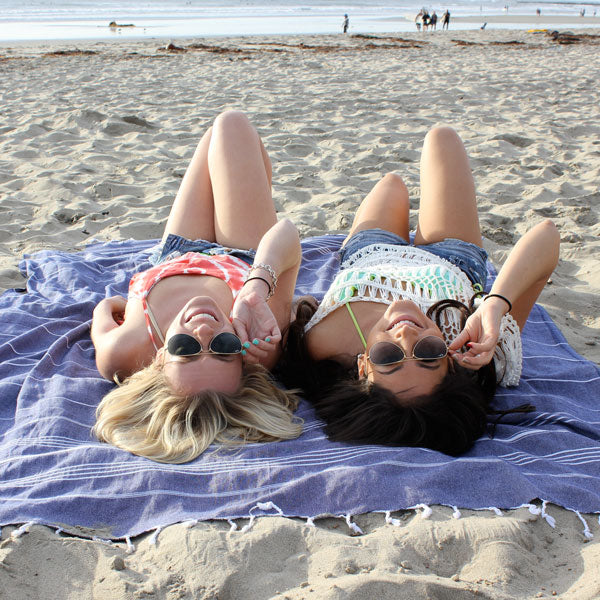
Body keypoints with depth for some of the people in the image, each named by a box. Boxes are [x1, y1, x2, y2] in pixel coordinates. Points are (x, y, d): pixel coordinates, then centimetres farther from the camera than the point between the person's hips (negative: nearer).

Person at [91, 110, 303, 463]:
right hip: (247, 263, -1)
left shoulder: (119, 354, -45)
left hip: (173, 258, 2)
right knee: (231, 124, 11)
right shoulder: (265, 342, -48)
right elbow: (287, 233, -43)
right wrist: (256, 289, -60)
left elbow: (104, 310, -19)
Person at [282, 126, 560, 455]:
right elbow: (545, 234, -47)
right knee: (441, 137, 19)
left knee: (391, 182, 31)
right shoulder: (484, 353, -50)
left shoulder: (321, 344, -48)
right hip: (452, 264, 0)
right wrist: (495, 303, -61)